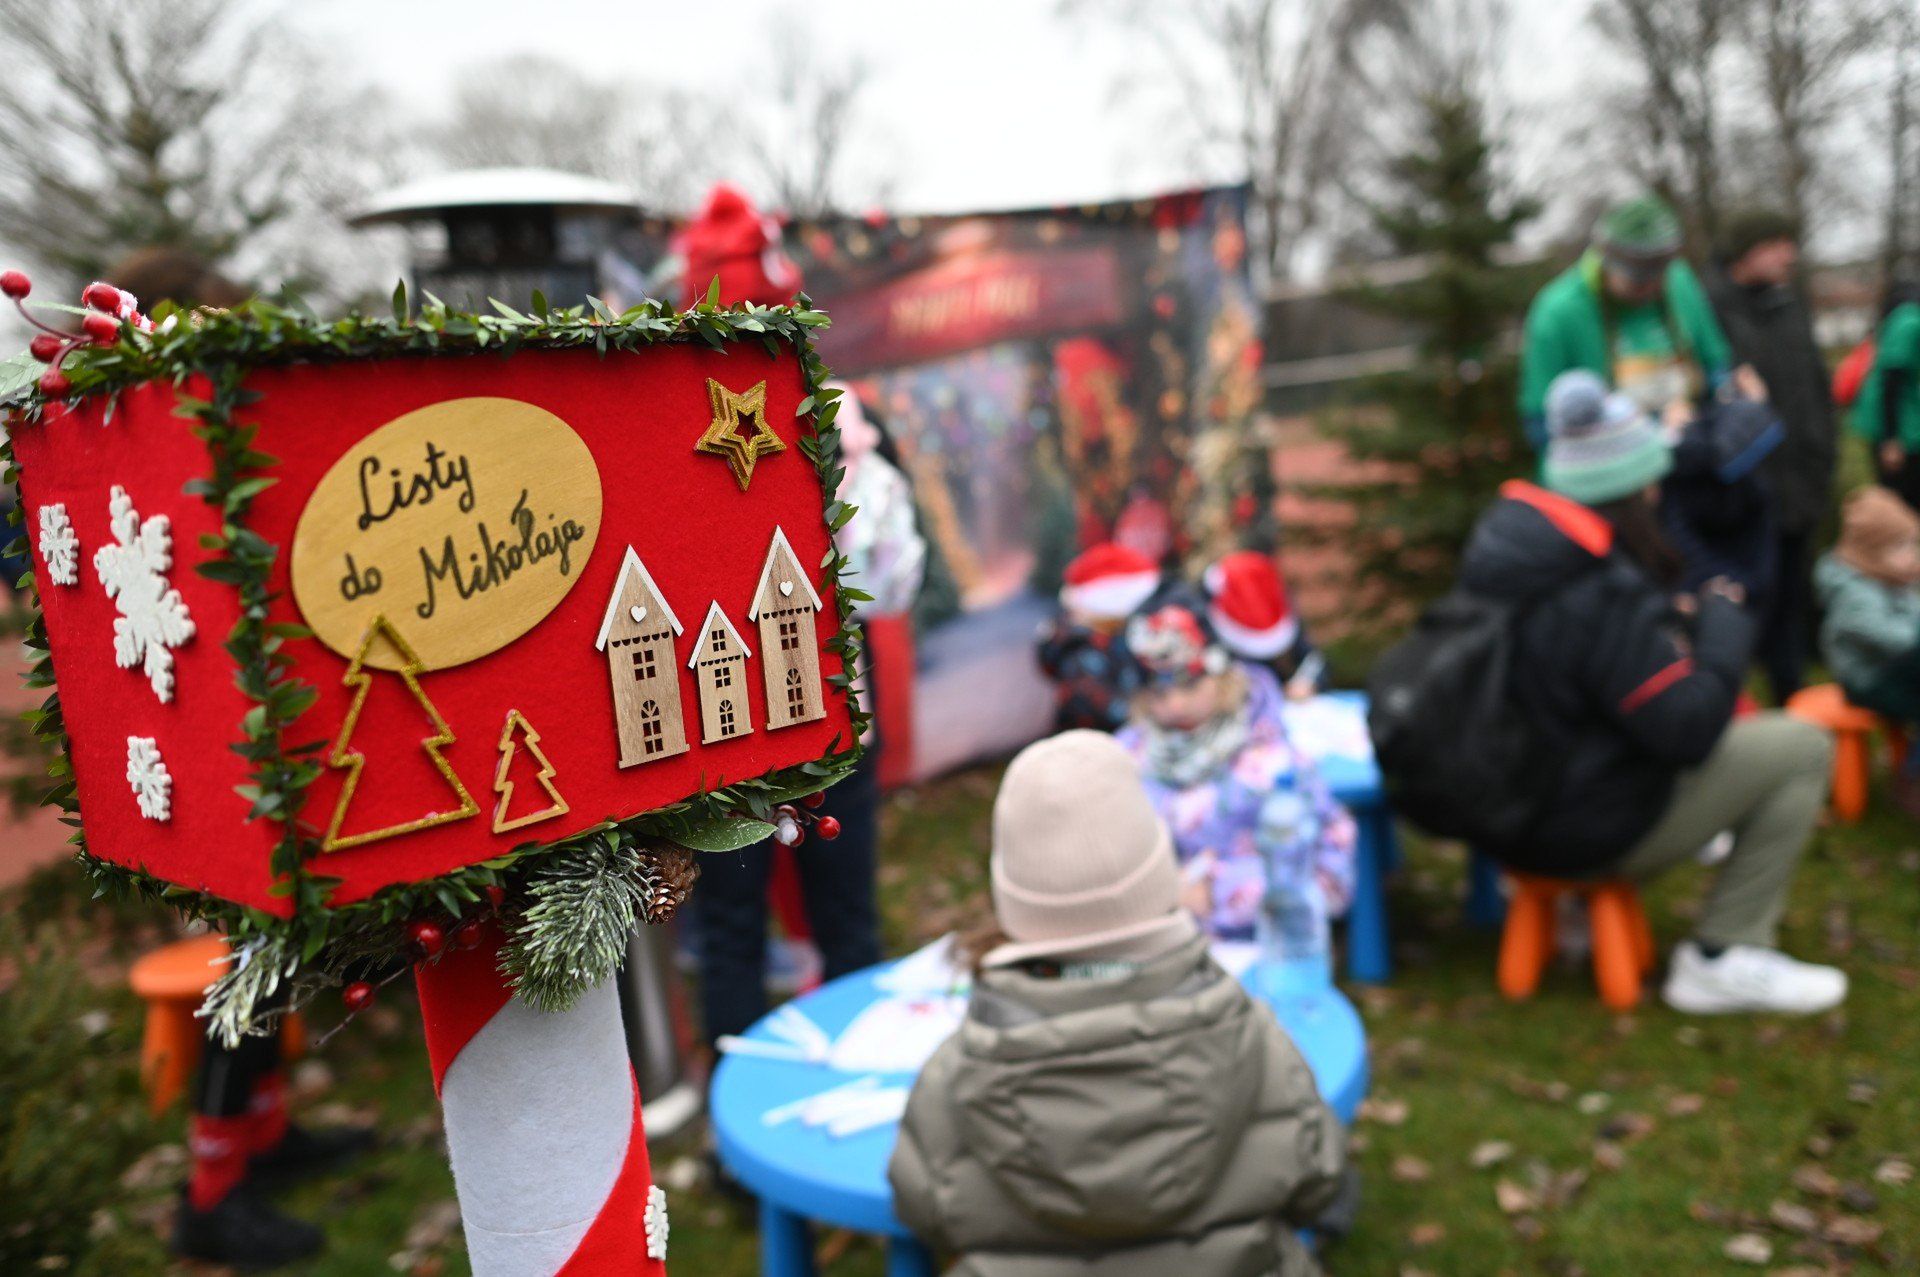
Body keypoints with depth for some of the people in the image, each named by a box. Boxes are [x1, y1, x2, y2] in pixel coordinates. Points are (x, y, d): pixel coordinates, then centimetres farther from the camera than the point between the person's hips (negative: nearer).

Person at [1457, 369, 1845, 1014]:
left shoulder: (1504, 540, 1)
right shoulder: (1602, 595, -27)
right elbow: (1689, 730, -22)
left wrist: (1669, 619, 6)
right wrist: (1725, 623, -8)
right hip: (1587, 833, -9)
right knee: (1803, 748, -3)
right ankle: (1721, 960, 1)